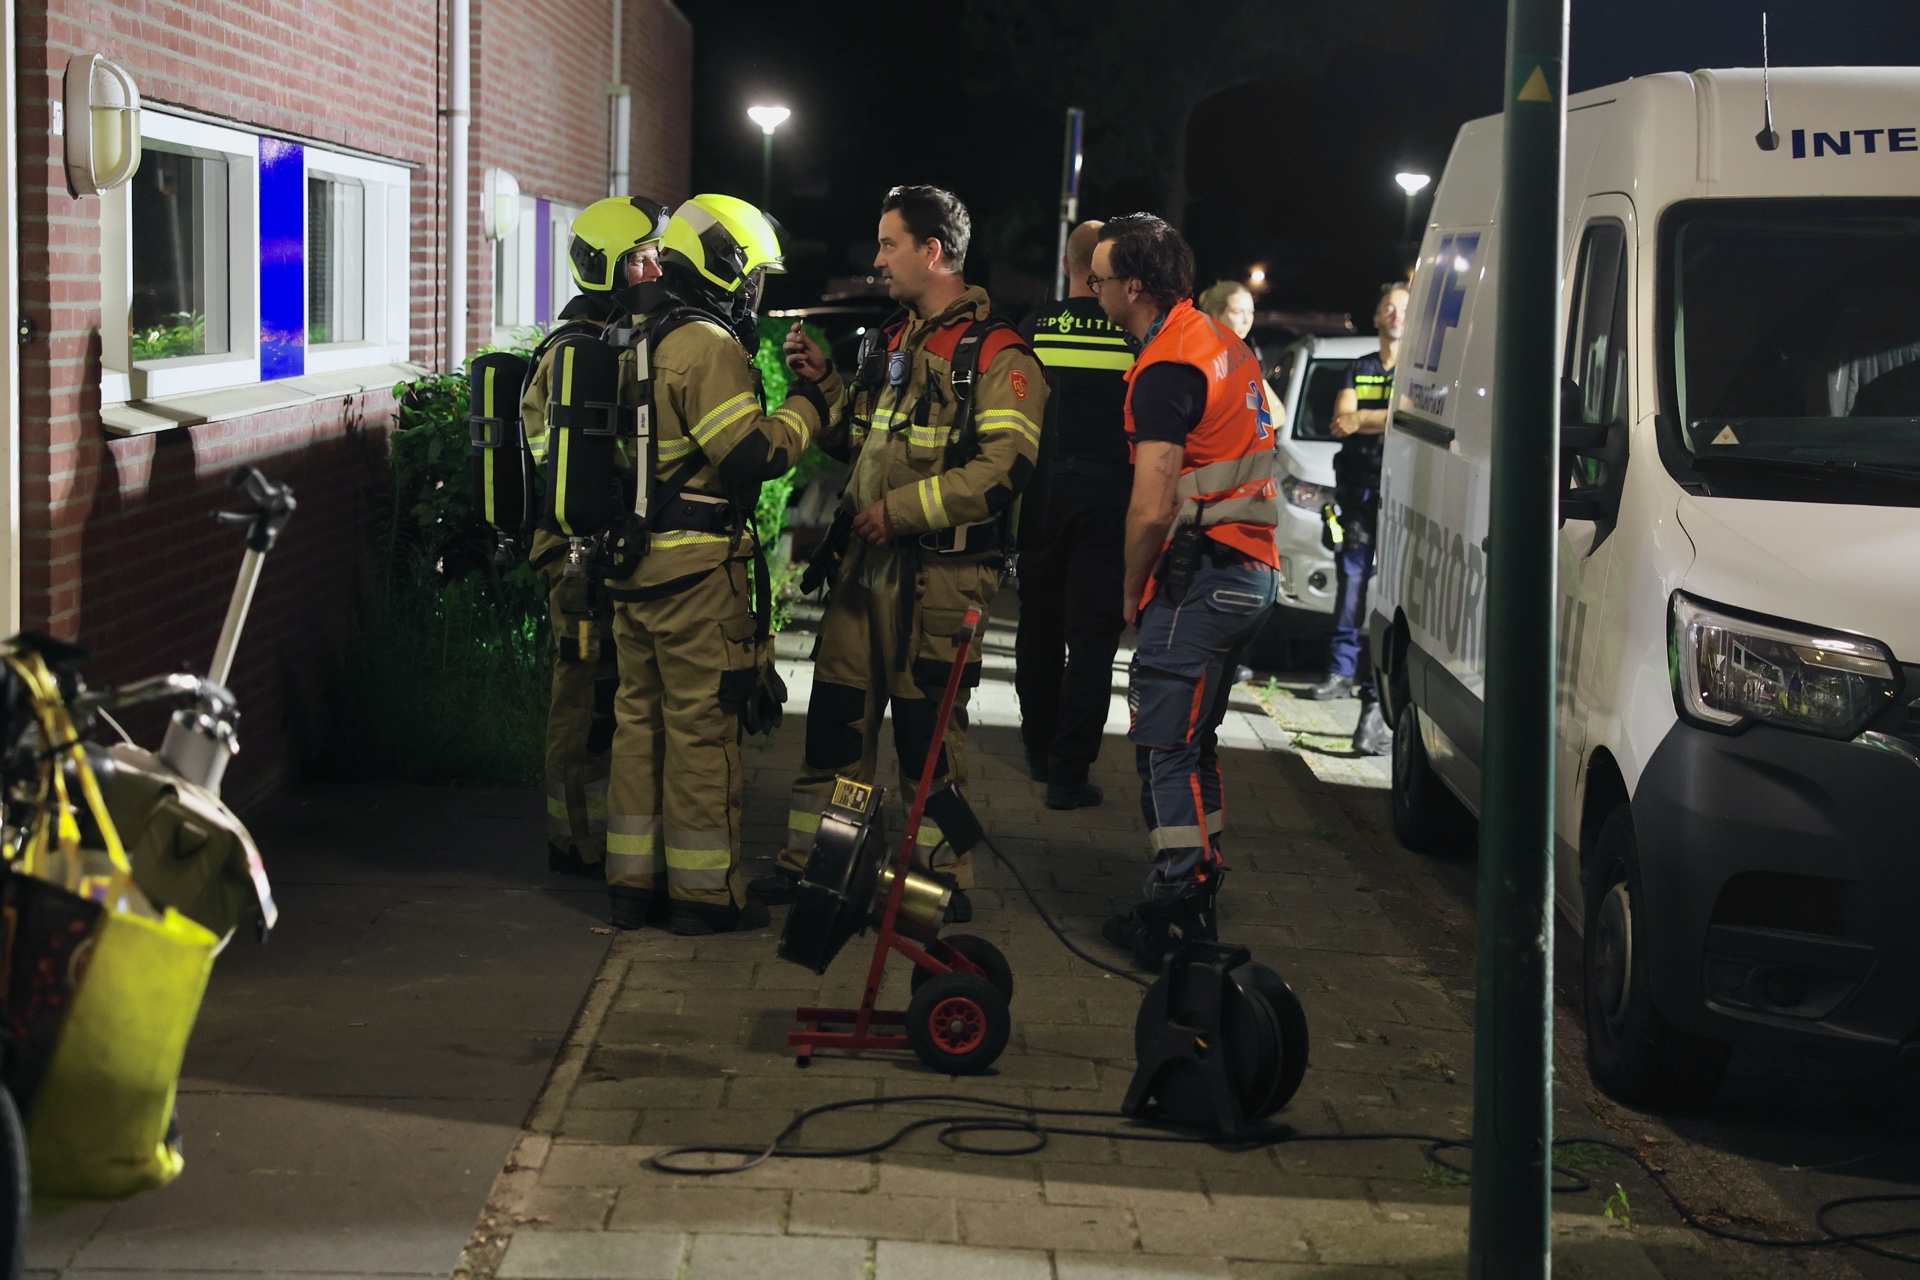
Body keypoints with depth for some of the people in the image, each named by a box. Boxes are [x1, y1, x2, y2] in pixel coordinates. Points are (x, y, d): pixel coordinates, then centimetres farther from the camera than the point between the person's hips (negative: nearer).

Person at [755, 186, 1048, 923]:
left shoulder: (996, 353, -11)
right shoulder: (893, 342, 17)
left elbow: (1003, 469, -21)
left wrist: (901, 509, -20)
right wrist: (822, 383, 10)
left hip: (940, 571, -8)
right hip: (867, 560, 8)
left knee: (927, 725, -2)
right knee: (837, 712, 10)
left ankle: (944, 881, 9)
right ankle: (809, 859, 19)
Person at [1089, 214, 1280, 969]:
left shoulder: (1166, 370, -17)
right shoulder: (1219, 341, 14)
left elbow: (1153, 509, -22)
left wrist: (1132, 589, -5)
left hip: (1200, 577, -10)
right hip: (1250, 569, 10)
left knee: (1165, 745, -5)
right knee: (1190, 740, 18)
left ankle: (1174, 916, -5)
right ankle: (1198, 899, 25)